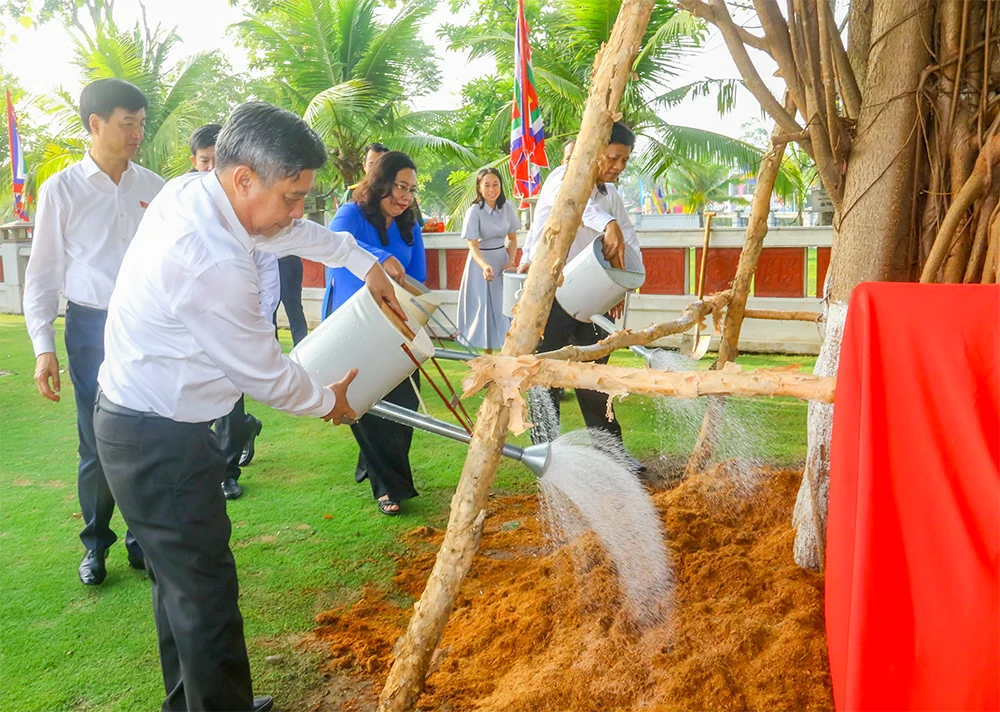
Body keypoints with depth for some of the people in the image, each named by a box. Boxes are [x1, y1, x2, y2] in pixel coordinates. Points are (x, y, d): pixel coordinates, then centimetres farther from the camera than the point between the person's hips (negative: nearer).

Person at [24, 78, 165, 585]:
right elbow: (43, 273, 2)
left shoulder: (153, 188, 5)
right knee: (97, 444, 4)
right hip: (92, 329, -2)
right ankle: (96, 543, 26)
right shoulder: (61, 190, -1)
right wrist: (43, 346, -4)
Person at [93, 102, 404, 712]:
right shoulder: (213, 265, -29)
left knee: (181, 580, 21)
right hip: (162, 447, -10)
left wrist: (363, 261, 21)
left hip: (134, 420, 10)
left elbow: (287, 232, 17)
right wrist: (329, 401, 2)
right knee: (206, 592, 0)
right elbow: (264, 375, -16)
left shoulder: (189, 190, -2)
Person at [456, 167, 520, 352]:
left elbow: (512, 238, 8)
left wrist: (511, 261, -7)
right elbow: (473, 246, -18)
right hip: (482, 262, -4)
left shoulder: (507, 207, -2)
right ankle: (488, 353, 12)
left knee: (506, 306, 6)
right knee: (485, 307, 2)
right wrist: (485, 266, -35)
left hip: (502, 260, 4)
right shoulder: (474, 211, -15)